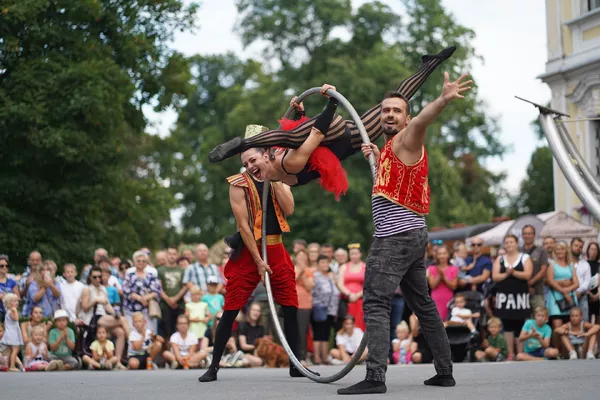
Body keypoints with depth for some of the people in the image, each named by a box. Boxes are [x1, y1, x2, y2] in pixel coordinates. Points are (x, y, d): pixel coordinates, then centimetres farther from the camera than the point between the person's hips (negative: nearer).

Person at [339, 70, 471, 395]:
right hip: (414, 235, 11)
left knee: (376, 304, -15)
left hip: (397, 236, -11)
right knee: (423, 304, 15)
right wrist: (377, 157, 30)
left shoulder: (405, 140, -7)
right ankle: (444, 372, 21)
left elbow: (422, 120, -31)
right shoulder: (392, 147, 21)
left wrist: (443, 100, -51)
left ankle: (375, 377, -23)